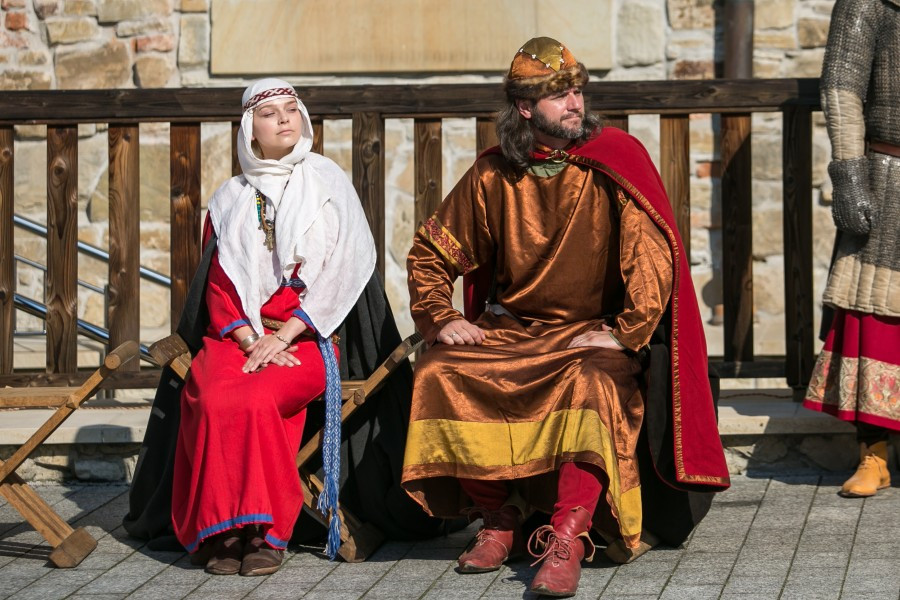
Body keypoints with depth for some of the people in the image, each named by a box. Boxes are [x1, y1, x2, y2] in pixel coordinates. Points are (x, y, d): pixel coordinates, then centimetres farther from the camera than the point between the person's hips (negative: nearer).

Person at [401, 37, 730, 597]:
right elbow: (431, 250, 15)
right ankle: (499, 521, -6)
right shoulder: (493, 176, 5)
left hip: (595, 332, -4)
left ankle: (567, 539, -36)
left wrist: (626, 333, -22)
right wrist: (440, 317, -1)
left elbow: (653, 253, -12)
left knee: (592, 381, -37)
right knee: (437, 372, -21)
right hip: (510, 331, 4)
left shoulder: (616, 159, -5)